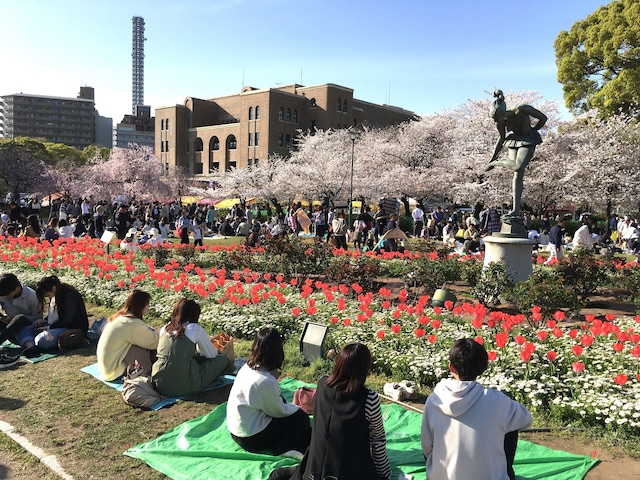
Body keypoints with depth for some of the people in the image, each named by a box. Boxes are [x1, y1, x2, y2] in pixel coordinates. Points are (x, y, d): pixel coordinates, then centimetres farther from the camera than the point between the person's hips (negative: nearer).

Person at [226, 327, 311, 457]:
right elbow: (279, 411, -11)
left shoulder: (247, 367, -5)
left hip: (235, 429, 8)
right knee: (301, 418, 2)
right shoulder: (266, 382, -29)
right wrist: (296, 408, 5)